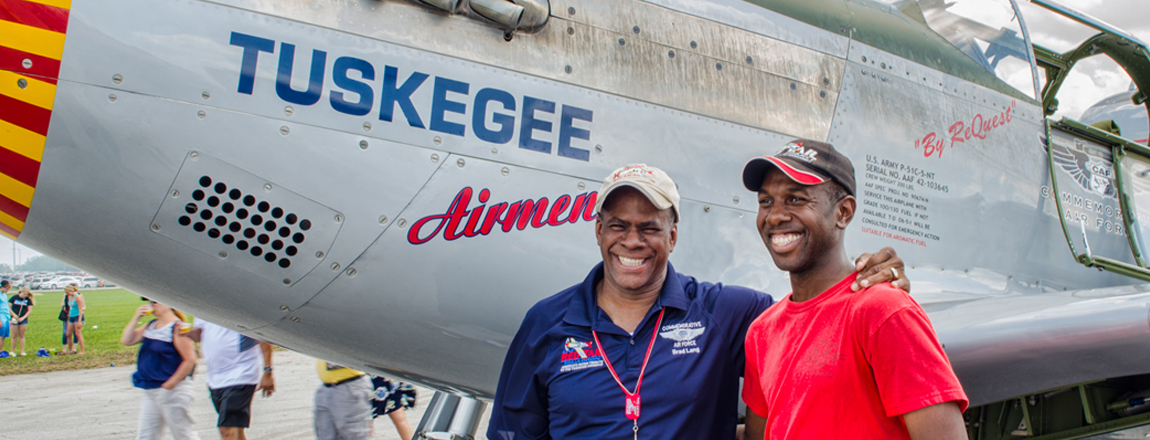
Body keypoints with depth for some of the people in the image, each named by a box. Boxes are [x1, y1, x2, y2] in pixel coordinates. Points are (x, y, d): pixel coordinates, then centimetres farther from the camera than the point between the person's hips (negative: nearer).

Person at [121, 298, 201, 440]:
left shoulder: (177, 327, -16)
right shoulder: (151, 326, 11)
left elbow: (190, 360, -20)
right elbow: (126, 340, 10)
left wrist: (170, 384, -19)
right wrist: (136, 318, -1)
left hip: (173, 391, -9)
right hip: (151, 391, 9)